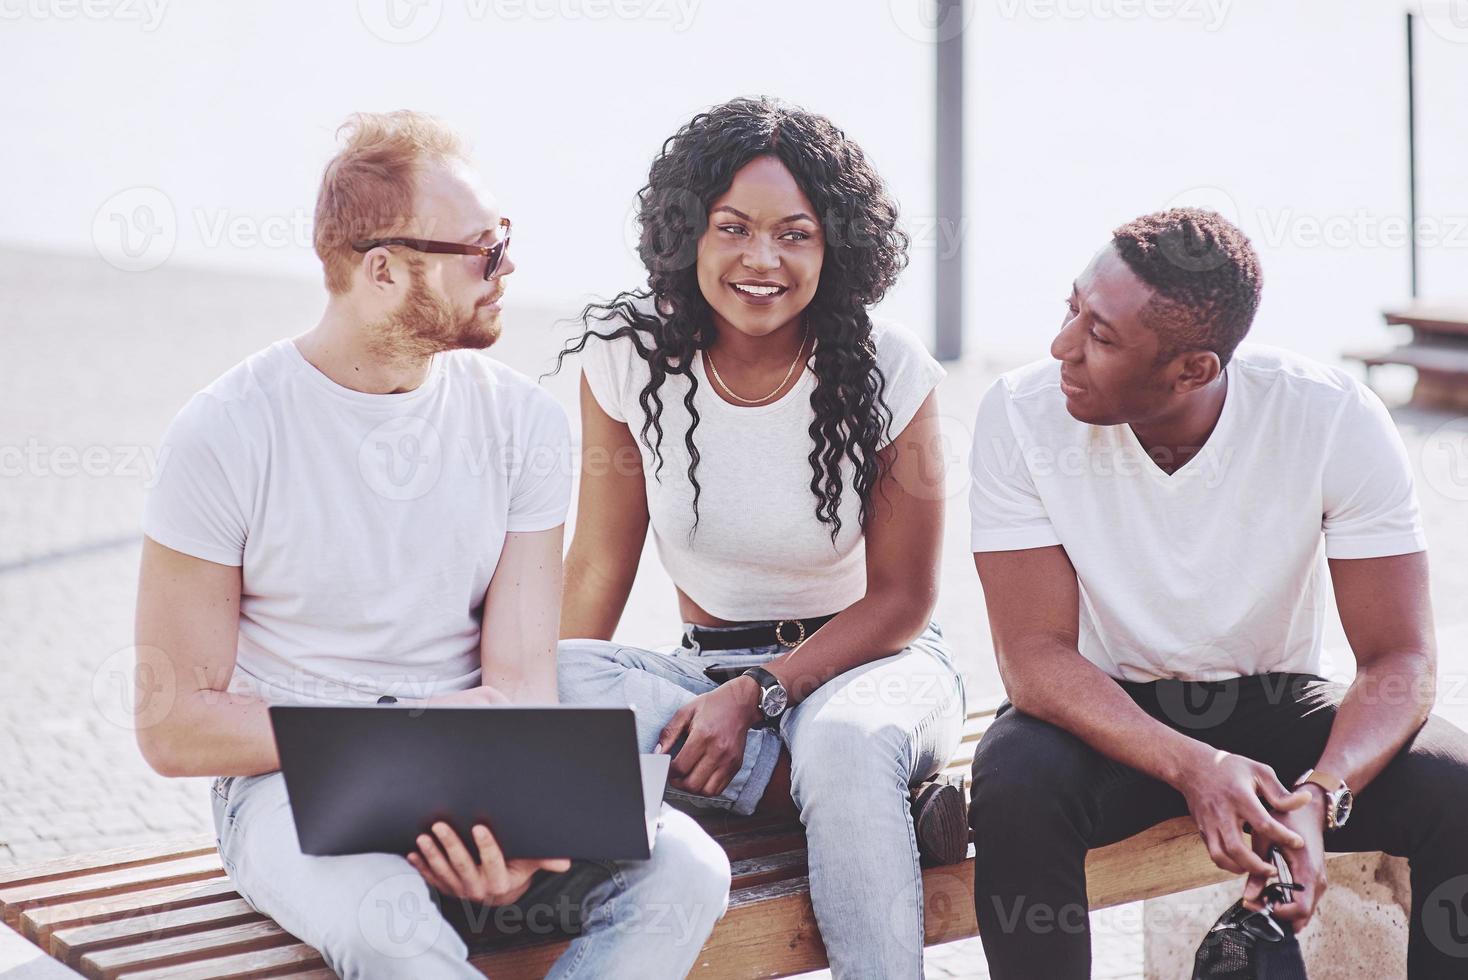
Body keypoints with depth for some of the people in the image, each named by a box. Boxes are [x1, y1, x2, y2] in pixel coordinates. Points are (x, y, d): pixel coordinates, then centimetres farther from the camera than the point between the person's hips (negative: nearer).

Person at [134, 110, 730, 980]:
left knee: (685, 872, -24)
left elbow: (522, 681, -3)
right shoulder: (226, 435, -8)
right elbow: (175, 727, -6)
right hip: (291, 785, -4)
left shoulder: (523, 418, 2)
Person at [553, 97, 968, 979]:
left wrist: (756, 695, -21)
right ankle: (893, 806, -25)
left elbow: (900, 598, -7)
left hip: (871, 662, -3)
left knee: (844, 742, -39)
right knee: (566, 677, -30)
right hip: (706, 664, 3)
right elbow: (599, 567, -2)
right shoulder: (629, 352, -6)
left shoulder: (890, 370, -11)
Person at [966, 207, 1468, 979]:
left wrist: (1320, 795, -36)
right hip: (1106, 714, 0)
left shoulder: (1336, 419, -18)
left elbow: (1400, 659, -16)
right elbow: (1036, 654, -19)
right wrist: (1192, 768, -35)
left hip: (1275, 707, 1)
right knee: (1015, 790, -34)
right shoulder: (1021, 414, -18)